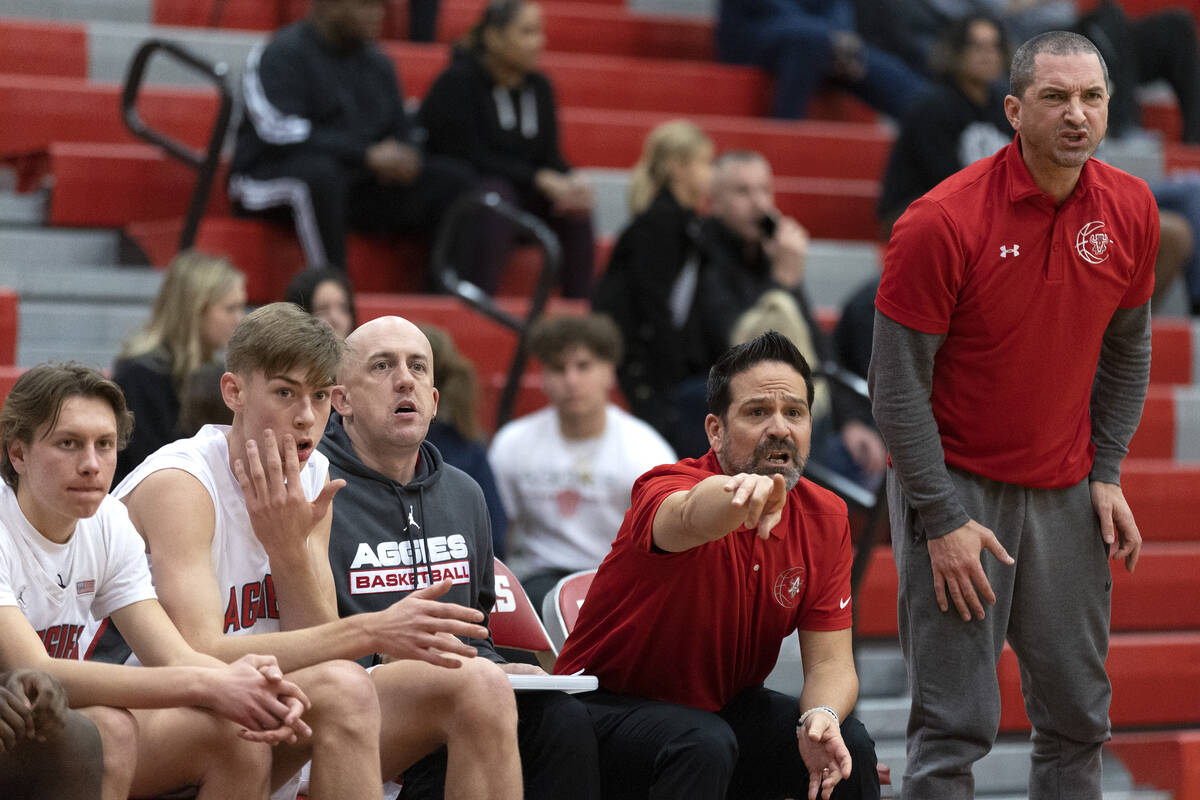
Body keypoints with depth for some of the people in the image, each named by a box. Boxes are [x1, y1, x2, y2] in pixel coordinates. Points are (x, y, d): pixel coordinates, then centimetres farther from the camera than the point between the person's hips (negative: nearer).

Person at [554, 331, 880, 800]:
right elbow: (690, 518, -49)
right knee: (705, 745, -35)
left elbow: (830, 661, -6)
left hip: (725, 706, 5)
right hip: (607, 705, -5)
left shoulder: (825, 519, -5)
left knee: (847, 746, -21)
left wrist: (820, 719, -29)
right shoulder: (666, 487, -22)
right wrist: (744, 492, -72)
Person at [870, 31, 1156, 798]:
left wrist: (1107, 473, 5)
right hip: (958, 486, -5)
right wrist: (942, 520, -15)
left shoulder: (1131, 209, -2)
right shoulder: (941, 221, -17)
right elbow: (897, 381, -13)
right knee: (957, 723, -6)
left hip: (1066, 493, 5)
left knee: (1078, 716, 9)